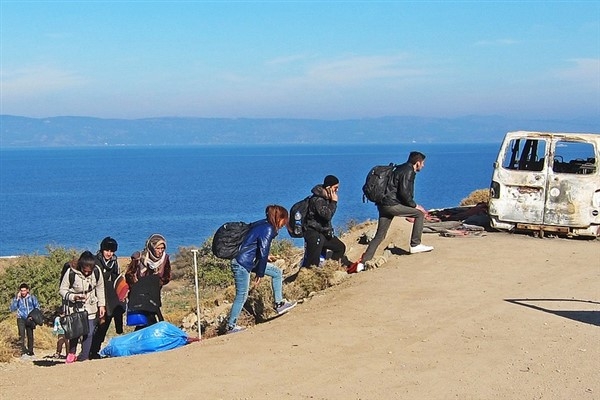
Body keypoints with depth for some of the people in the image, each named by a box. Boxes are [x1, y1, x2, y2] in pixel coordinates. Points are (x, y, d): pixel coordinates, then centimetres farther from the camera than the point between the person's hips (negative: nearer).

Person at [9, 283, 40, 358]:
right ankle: (23, 351, -28)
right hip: (21, 319, -1)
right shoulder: (17, 298, 0)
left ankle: (30, 352, 21)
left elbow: (37, 307, 9)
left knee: (30, 336, 7)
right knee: (22, 335, -20)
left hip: (29, 319, 1)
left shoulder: (32, 297, 1)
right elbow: (12, 309, -10)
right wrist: (17, 299, -16)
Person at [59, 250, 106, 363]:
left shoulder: (96, 272, -11)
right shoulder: (71, 273, -19)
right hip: (74, 307, -2)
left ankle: (84, 357, 6)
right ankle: (71, 353, 21)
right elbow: (62, 290, -10)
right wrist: (73, 297, -26)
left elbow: (100, 289, 5)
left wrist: (101, 305, 5)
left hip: (90, 307, 2)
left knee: (89, 333, -3)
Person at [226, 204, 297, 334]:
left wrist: (265, 257, 21)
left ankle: (279, 304, 15)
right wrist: (260, 274, -12)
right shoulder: (268, 230, -19)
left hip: (250, 261, 10)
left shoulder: (264, 225, 9)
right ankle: (231, 326, 5)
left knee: (277, 273, 12)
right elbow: (263, 252, -18)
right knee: (242, 295, -4)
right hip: (242, 264, -10)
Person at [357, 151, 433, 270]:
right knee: (419, 214, 1)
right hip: (391, 205, -9)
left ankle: (364, 261, 5)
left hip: (383, 205, 9)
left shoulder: (402, 169, 24)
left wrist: (407, 213, 30)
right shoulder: (408, 171, -7)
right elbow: (404, 193, -18)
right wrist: (414, 206, -4)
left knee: (379, 236, 9)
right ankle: (415, 245, 4)